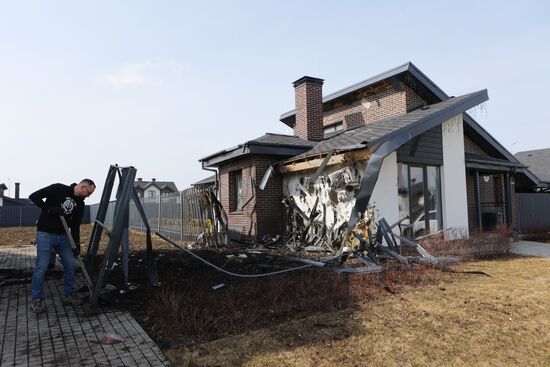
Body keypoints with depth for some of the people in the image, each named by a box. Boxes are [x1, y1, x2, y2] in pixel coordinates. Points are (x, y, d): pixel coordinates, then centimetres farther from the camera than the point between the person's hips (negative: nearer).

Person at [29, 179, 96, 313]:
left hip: (63, 236, 6)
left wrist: (77, 244, 1)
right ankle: (37, 299, 10)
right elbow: (34, 196, -12)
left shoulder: (80, 203, 7)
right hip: (45, 234, -6)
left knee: (70, 265, 4)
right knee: (42, 267, -4)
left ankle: (69, 294, 19)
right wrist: (49, 209, -22)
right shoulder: (58, 189, -11)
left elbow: (75, 226, 7)